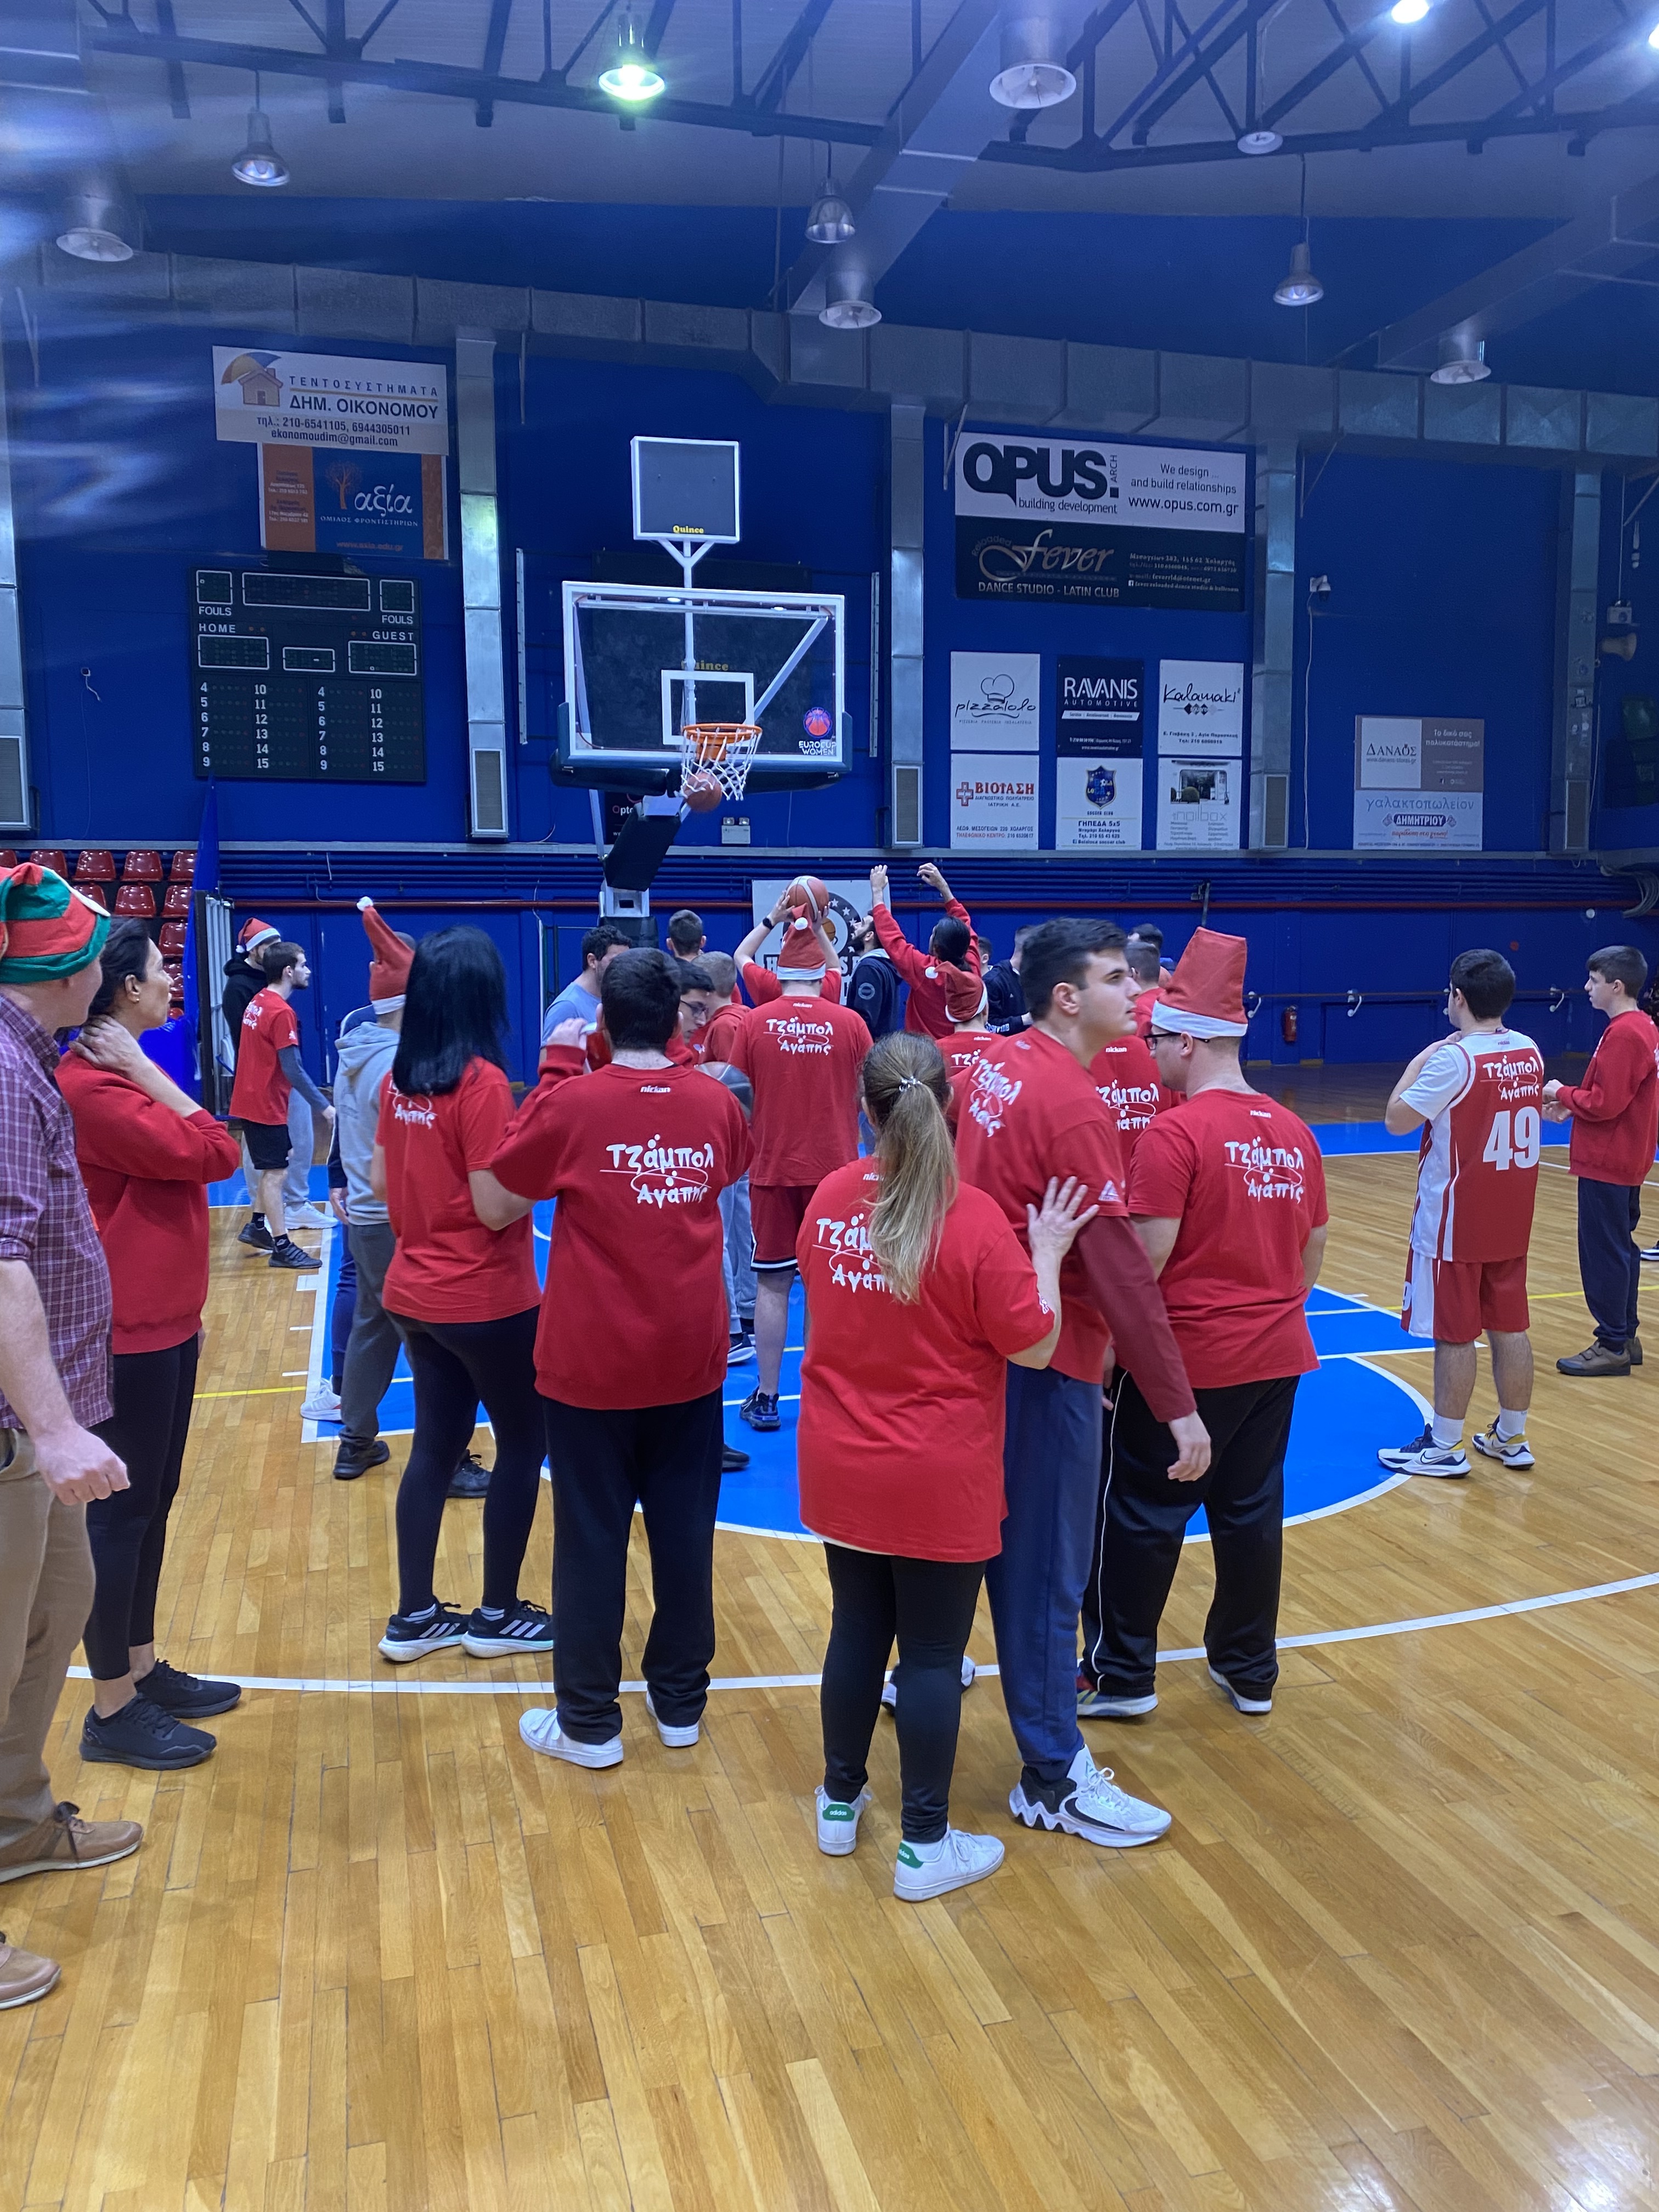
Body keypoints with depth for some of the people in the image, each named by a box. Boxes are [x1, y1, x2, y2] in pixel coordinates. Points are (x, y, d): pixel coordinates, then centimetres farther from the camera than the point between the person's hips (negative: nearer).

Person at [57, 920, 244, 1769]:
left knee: (151, 1503, 17)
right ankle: (113, 1709, 13)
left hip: (162, 1322, 10)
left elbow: (214, 1153, 14)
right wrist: (148, 1072, -18)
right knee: (119, 1509, 1)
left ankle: (142, 1668, 30)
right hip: (127, 1332, -10)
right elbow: (209, 1152, -23)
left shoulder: (123, 1072, 11)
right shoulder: (89, 1083, -19)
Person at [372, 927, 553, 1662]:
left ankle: (414, 1616, 22)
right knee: (522, 1445, 10)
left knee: (436, 1444, 16)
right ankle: (498, 1615, 20)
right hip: (486, 1300, -7)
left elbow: (379, 1183, 9)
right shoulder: (482, 1082, -19)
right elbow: (494, 1206, -21)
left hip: (414, 1293, 7)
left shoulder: (399, 1077, 2)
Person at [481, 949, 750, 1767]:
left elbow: (496, 1205, -4)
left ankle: (588, 1722, 20)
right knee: (685, 1530, 14)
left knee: (592, 1538, 8)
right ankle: (681, 1701, 28)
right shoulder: (715, 1102, -2)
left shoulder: (572, 1103, -14)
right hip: (689, 1358, 3)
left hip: (592, 1361, -3)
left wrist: (554, 1077, -1)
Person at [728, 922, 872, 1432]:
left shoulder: (754, 1023, -4)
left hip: (772, 1169, 0)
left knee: (772, 1282, 8)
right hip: (835, 1168, 0)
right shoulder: (850, 1023, -4)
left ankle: (766, 1398, 13)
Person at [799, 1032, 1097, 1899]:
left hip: (840, 1470, 5)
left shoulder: (830, 1199, -5)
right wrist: (1046, 1251, -3)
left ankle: (840, 1804, 36)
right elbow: (1033, 1345, -13)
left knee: (856, 1631, 20)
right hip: (938, 1481, -4)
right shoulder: (974, 1219, -20)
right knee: (933, 1655, 9)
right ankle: (925, 1846, 22)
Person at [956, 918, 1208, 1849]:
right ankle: (1054, 1780, 15)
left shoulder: (995, 1064, 5)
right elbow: (1120, 1267, -25)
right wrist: (1178, 1406, -22)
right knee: (1047, 1567, 2)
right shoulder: (1076, 1107, -22)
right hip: (1047, 1359, -9)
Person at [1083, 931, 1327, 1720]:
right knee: (1252, 1512, 17)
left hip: (1185, 1360, -6)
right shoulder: (1294, 1133, 5)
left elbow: (1144, 1262, -20)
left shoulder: (1174, 1135, -17)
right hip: (1277, 1358, 7)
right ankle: (1250, 1670, 30)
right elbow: (1311, 1254, 12)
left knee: (1141, 1513, 8)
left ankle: (1121, 1675, 20)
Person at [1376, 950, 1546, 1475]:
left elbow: (1397, 1119, -13)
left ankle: (1445, 1447, 10)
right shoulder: (1529, 1052, 4)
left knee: (1454, 1334, 1)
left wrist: (1419, 1062, -1)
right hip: (1511, 1218, 7)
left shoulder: (1453, 1059, -19)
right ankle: (1512, 1438, 24)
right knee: (1510, 1327, 13)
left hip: (1455, 1222, -7)